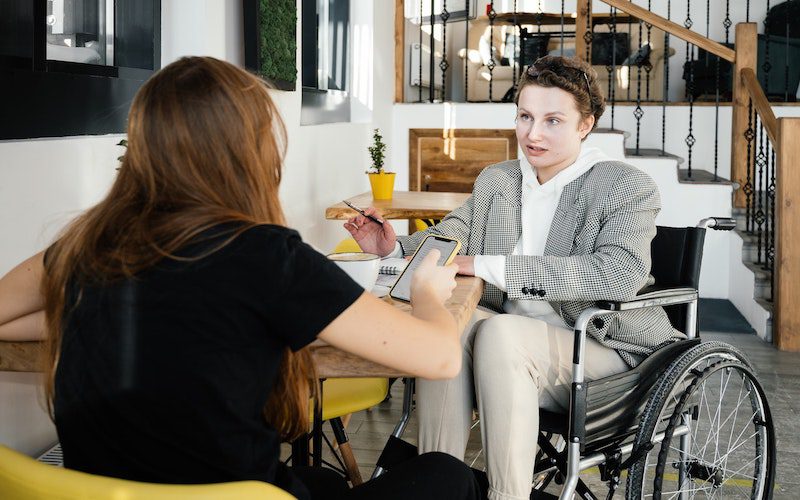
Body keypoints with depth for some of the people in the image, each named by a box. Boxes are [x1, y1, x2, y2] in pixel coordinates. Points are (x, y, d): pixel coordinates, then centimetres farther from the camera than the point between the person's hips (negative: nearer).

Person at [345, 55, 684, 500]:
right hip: (511, 347, 5)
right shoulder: (495, 181, 14)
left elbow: (618, 274, -24)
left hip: (602, 347, -5)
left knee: (500, 331, -33)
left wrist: (487, 266, -28)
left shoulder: (629, 188, -7)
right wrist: (393, 247, -10)